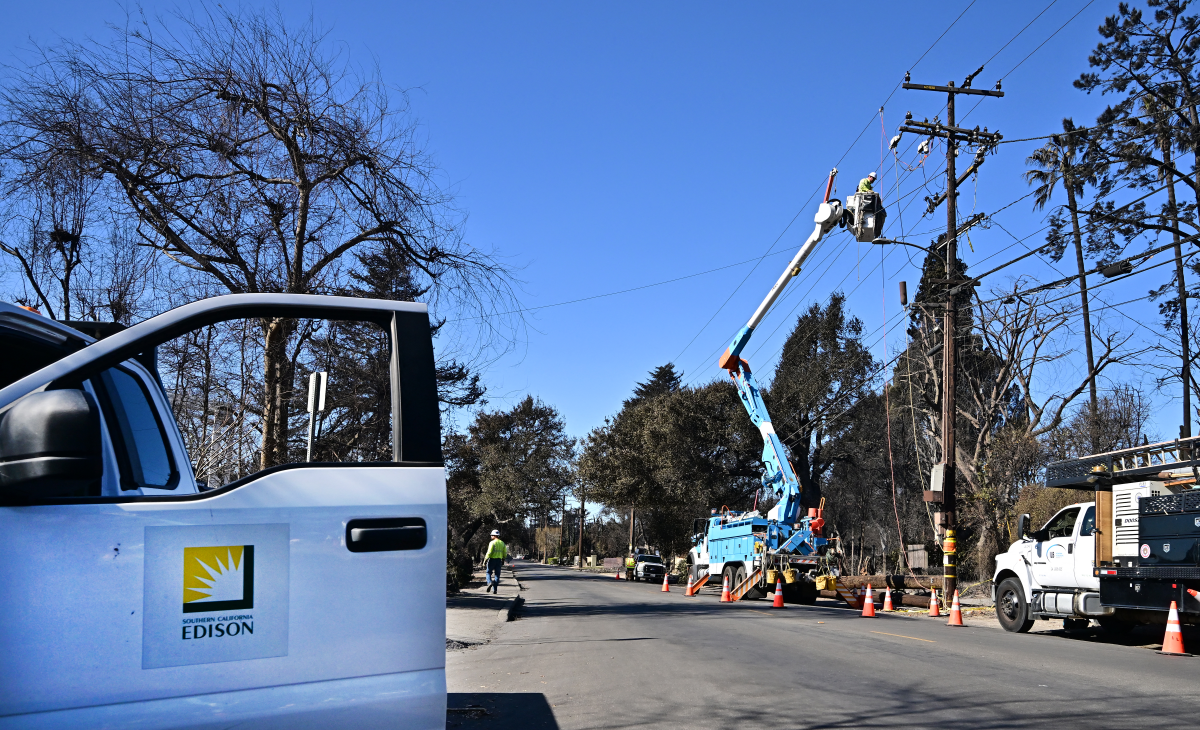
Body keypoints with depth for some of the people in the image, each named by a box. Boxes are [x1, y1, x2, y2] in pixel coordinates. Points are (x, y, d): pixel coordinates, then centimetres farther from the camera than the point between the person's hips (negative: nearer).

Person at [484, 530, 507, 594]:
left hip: (492, 560, -5)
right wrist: (503, 560, 24)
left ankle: (490, 582, -19)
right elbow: (505, 553, 10)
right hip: (499, 560, 5)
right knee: (497, 575, 8)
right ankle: (495, 589, 4)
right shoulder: (502, 543, 9)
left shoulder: (492, 543, -10)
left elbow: (489, 553, -17)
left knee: (489, 573, 9)